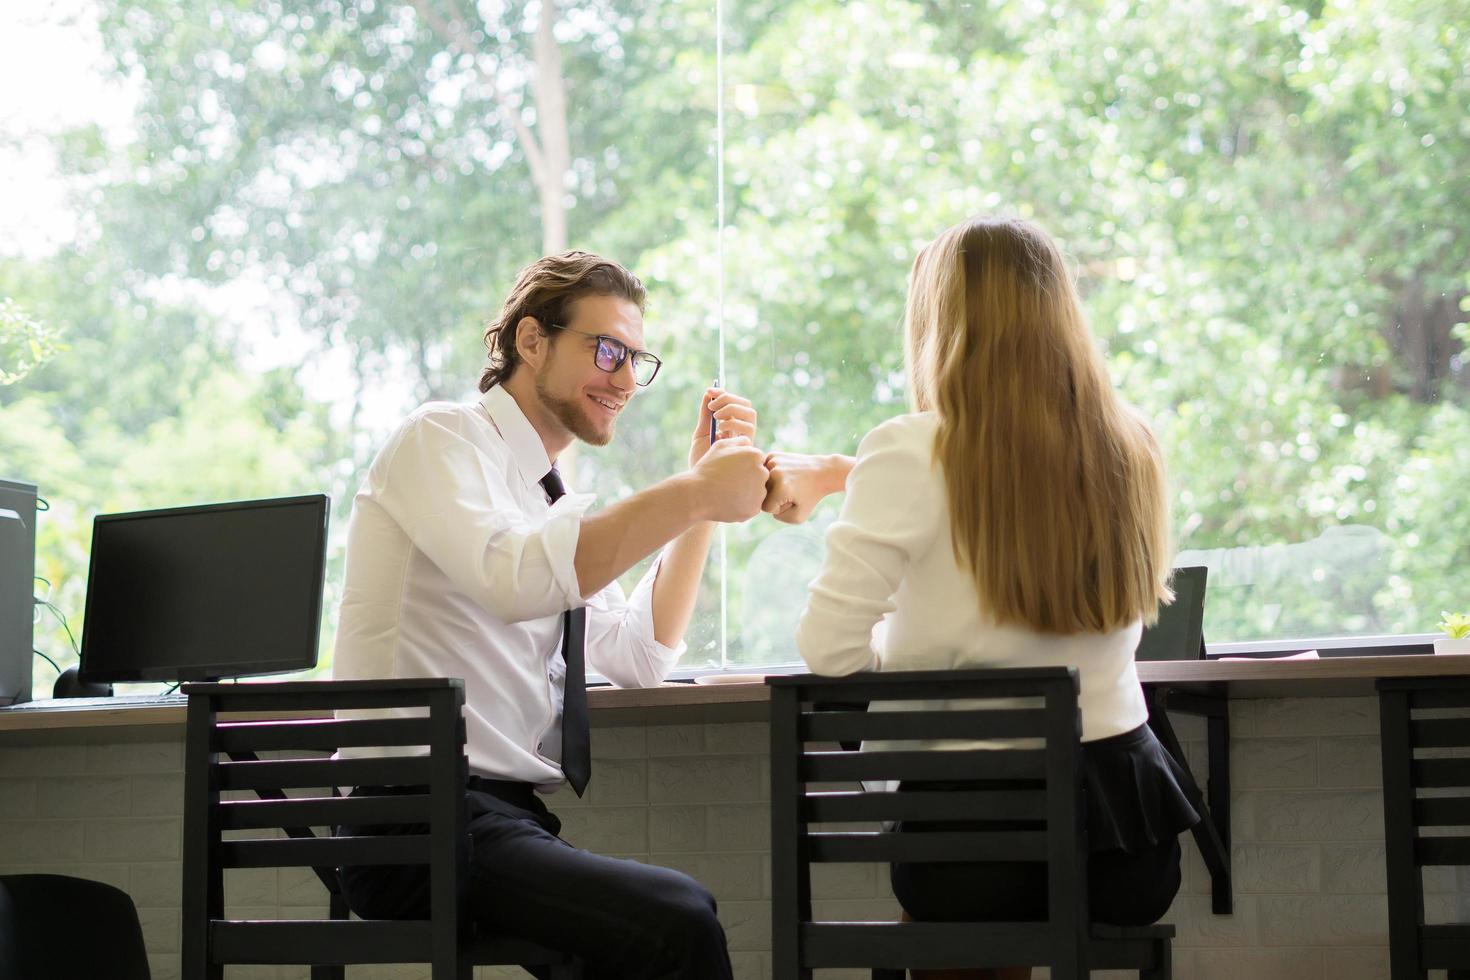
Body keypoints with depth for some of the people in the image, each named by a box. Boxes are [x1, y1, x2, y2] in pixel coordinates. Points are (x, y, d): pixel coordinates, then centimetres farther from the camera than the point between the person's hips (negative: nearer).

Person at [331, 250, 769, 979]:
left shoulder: (547, 501, 21)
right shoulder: (440, 440, -4)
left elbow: (641, 657, 19)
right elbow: (516, 579, -24)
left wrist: (706, 488, 12)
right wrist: (692, 496, -23)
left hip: (506, 820, 8)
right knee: (675, 921, -26)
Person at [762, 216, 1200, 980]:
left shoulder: (914, 453, -13)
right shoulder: (1126, 447, 3)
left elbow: (829, 647, -14)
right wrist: (837, 474, 32)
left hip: (973, 833, -4)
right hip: (1126, 839, 4)